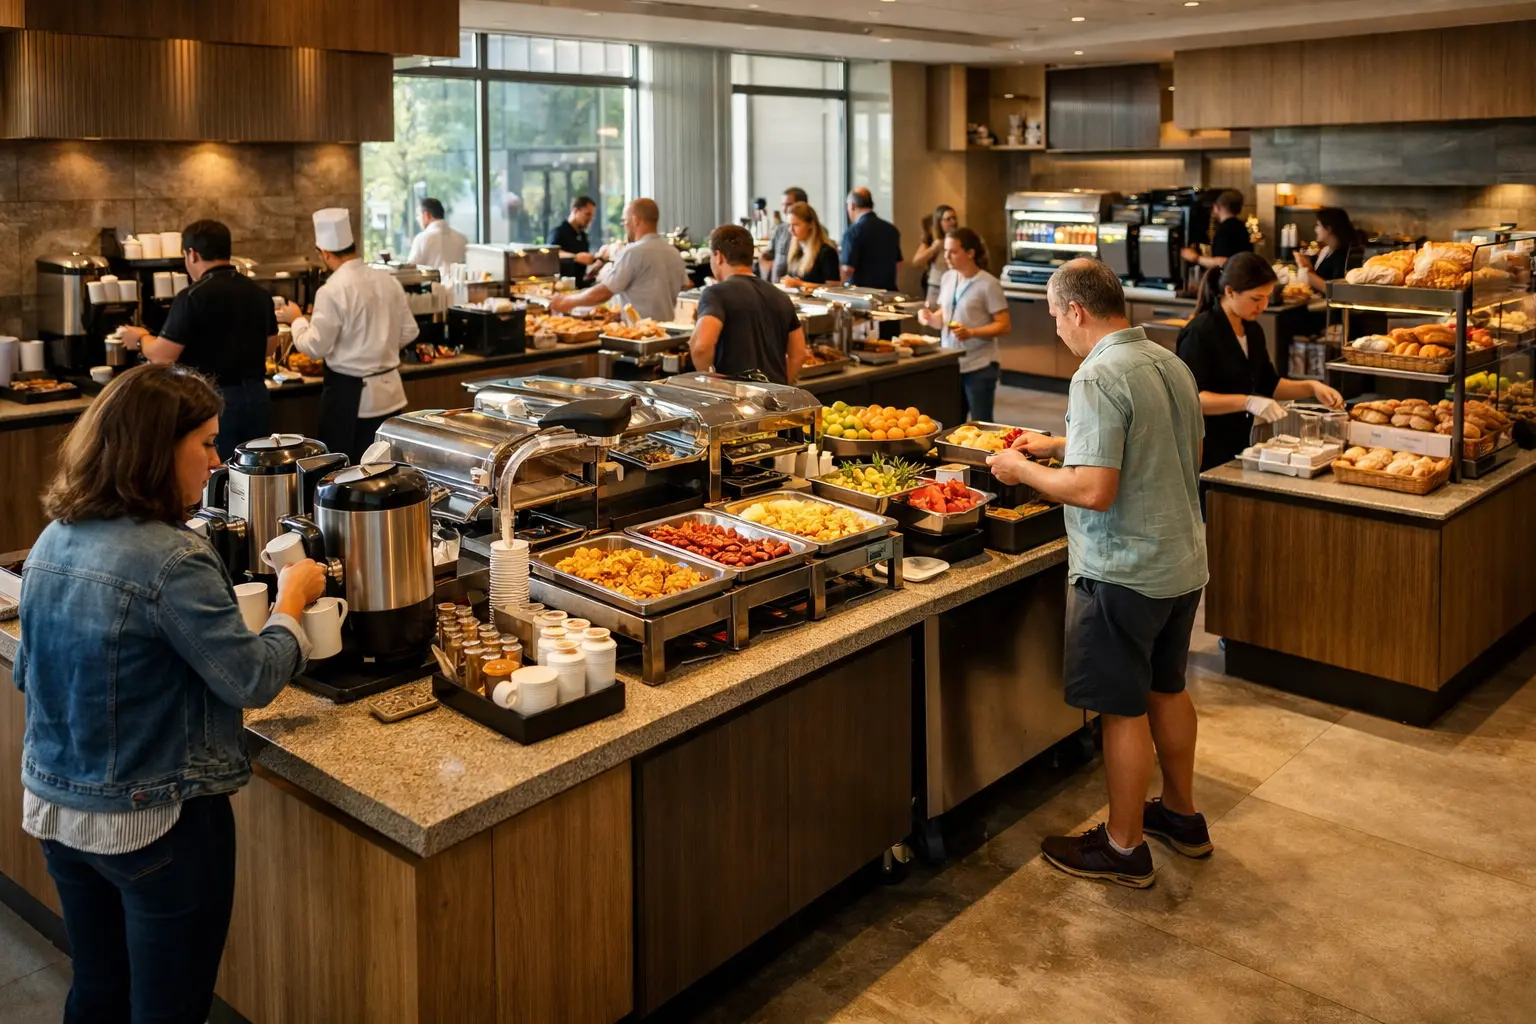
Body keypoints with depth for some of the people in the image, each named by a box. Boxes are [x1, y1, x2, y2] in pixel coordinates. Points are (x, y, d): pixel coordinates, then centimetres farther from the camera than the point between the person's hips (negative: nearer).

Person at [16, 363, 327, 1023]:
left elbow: (30, 672, 14)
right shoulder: (170, 560, -24)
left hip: (55, 809, 8)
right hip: (155, 824, -8)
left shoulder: (52, 541, 1)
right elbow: (254, 680, -18)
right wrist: (292, 600, -3)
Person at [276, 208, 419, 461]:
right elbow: (408, 332, 7)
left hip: (350, 393, -6)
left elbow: (315, 347, -12)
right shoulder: (387, 280, 0)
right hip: (388, 390, 6)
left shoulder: (332, 291, -17)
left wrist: (297, 319, 6)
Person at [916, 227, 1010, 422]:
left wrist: (971, 333, -26)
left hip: (979, 366, -6)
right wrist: (931, 317, -6)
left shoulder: (988, 284, -12)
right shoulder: (947, 278, 7)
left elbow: (1004, 325, -13)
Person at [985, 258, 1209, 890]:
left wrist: (1022, 469, -11)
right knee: (1167, 690, 23)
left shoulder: (1098, 377, -21)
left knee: (1123, 710, 5)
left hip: (1124, 572, -9)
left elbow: (1095, 490, -28)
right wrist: (1059, 446, 18)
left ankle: (1124, 848, 19)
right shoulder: (1171, 364, 7)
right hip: (1182, 560, 9)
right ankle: (1181, 815, 39)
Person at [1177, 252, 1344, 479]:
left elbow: (1267, 383, 19)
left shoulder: (1253, 331, 9)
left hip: (1238, 446, 8)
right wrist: (1248, 402, -33)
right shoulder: (1200, 333, -17)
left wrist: (1311, 387, 4)